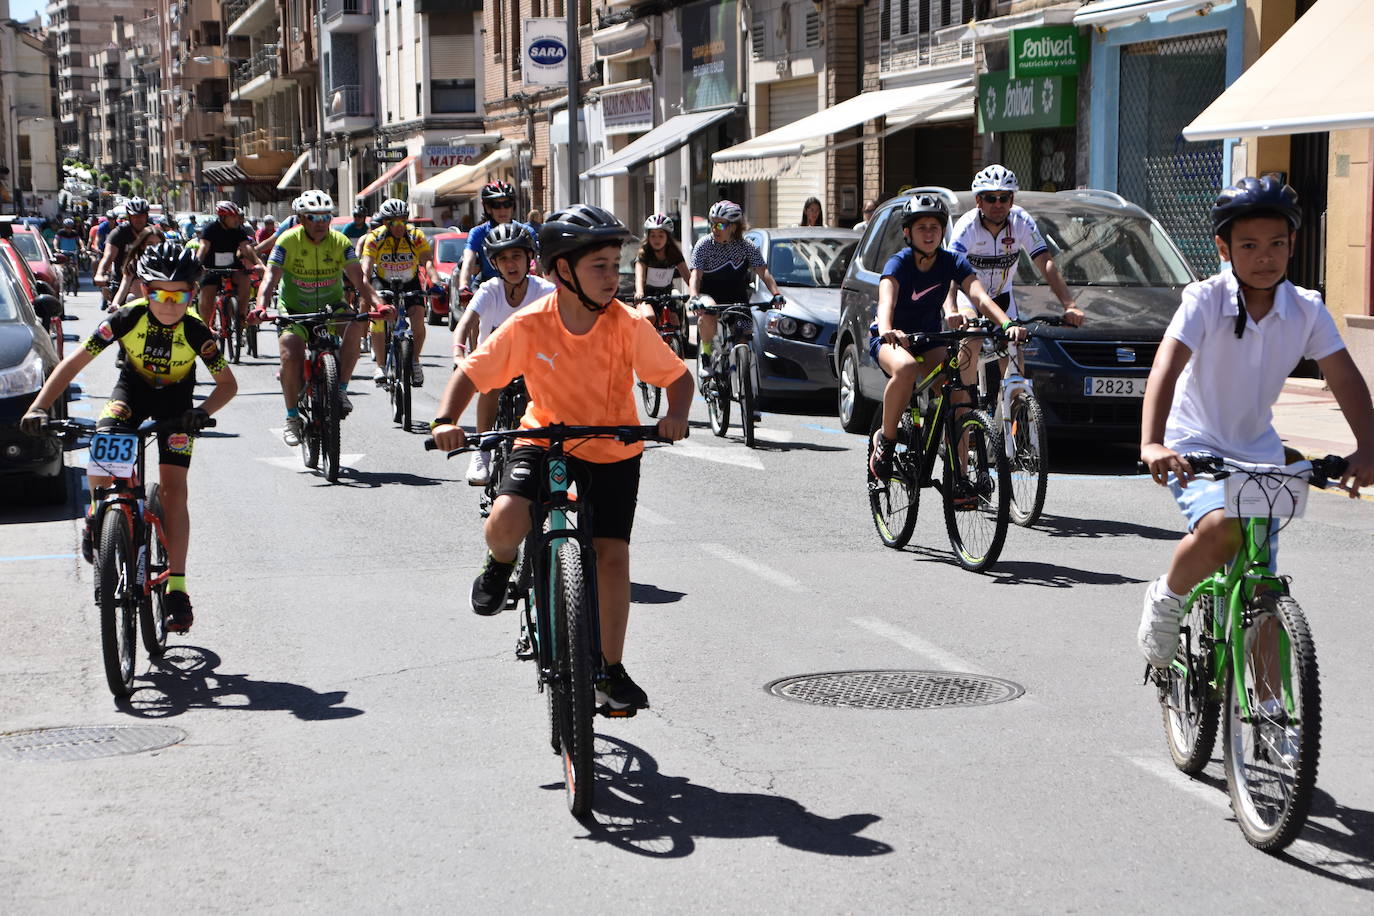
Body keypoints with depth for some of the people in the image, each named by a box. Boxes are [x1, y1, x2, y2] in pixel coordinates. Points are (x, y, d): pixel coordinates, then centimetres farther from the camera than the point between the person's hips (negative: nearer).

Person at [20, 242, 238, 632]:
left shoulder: (196, 332, -27)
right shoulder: (127, 318, -26)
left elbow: (228, 383, -19)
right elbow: (73, 363, -25)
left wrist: (203, 411, -40)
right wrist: (39, 406, -36)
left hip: (175, 399, -1)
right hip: (132, 388, 1)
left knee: (173, 487, -13)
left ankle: (176, 588, -9)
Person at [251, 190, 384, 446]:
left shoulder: (340, 242, -9)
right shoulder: (288, 240, -13)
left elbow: (358, 278, -17)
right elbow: (271, 277, -22)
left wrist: (377, 304, -36)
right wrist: (261, 307, -41)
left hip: (331, 309, 1)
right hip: (295, 310, -1)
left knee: (355, 326, -31)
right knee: (291, 357, -24)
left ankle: (341, 389, -18)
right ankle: (292, 418, -3)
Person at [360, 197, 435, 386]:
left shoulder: (416, 236, -18)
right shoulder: (375, 238, -18)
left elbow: (428, 261, -30)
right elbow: (366, 266, -27)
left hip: (410, 284, 0)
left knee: (418, 317, -23)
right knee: (377, 319, -22)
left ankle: (415, 361, -3)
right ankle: (380, 365, -8)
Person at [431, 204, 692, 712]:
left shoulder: (627, 325, -19)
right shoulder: (528, 326, -19)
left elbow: (678, 376, -9)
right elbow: (470, 374, -9)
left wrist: (676, 415, -29)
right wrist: (445, 421, -25)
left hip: (613, 449, 1)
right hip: (544, 438, 0)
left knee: (612, 554, -7)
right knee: (506, 521, -27)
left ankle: (611, 671, 11)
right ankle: (500, 565, 12)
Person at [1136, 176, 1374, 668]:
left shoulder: (1307, 310, -7)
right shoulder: (1205, 300, -18)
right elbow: (1167, 366, -30)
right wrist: (1151, 444, -47)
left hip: (1258, 453, 4)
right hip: (1194, 447, -4)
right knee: (1220, 529, -33)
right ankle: (1166, 599, -3)